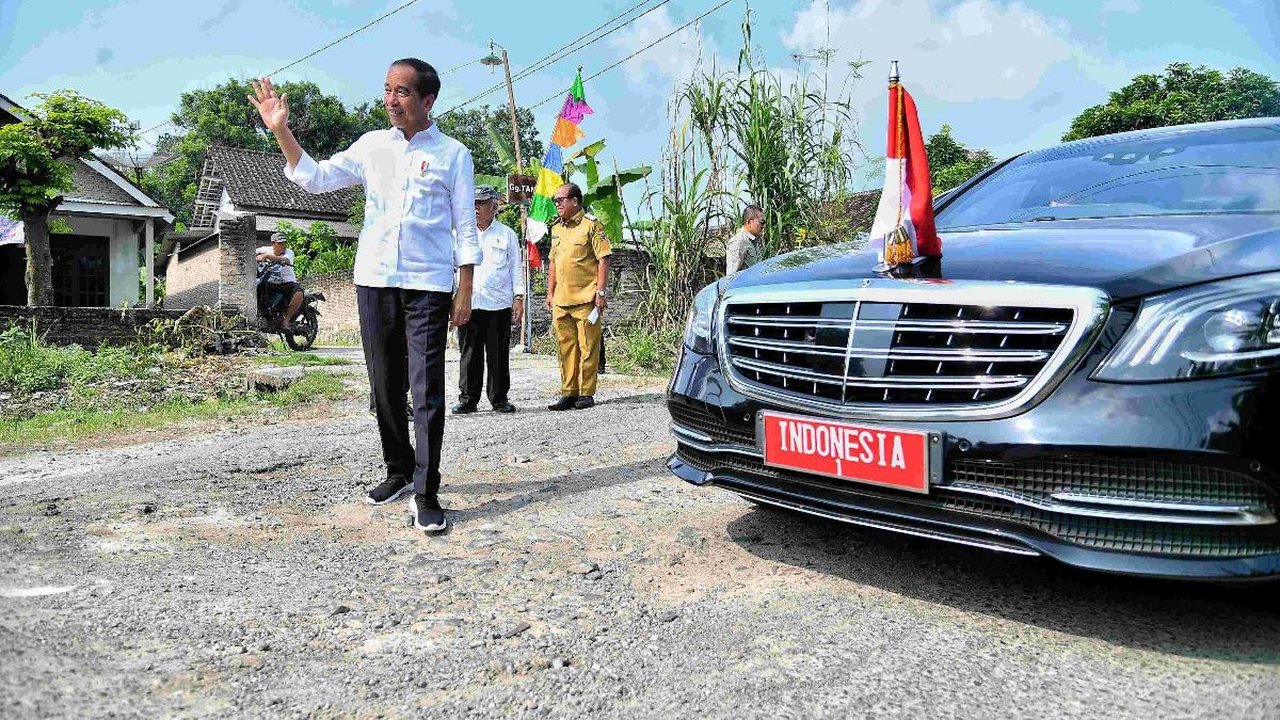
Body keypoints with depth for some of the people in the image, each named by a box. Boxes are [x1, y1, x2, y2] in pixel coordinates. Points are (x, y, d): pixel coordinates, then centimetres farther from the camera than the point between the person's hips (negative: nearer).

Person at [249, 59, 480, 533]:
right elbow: (316, 178, 12)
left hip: (429, 285, -4)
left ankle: (425, 493, -5)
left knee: (427, 390, -8)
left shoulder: (453, 154, 3)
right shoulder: (372, 145, 12)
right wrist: (281, 131, 2)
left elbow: (465, 227, 2)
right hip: (375, 280, 4)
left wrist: (466, 291, -3)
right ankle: (399, 471, 26)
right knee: (385, 385, 11)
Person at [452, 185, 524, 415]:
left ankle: (499, 398, 12)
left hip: (499, 303, -1)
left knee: (499, 354, 3)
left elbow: (516, 267, 10)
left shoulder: (507, 234, 11)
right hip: (469, 302, 1)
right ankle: (467, 399, 9)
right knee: (469, 353, 1)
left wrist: (518, 296, 2)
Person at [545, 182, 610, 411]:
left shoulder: (591, 225, -4)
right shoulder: (556, 228, 17)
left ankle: (586, 394, 6)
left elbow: (603, 259, -8)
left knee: (587, 347, -2)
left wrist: (600, 292, -14)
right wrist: (550, 292, 17)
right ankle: (568, 393, 17)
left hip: (585, 298, -7)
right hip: (561, 300, 7)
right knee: (565, 347, 9)